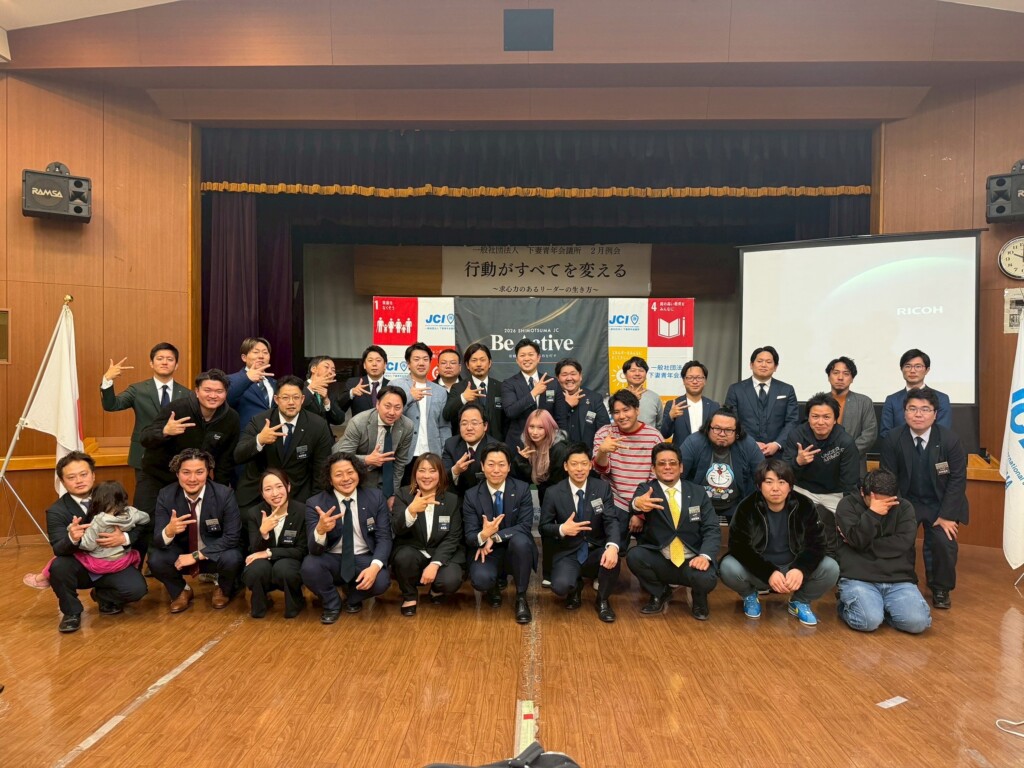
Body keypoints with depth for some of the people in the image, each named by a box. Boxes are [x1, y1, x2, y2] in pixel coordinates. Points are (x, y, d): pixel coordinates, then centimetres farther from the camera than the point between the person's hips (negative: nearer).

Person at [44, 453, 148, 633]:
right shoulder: (56, 511, -10)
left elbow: (137, 527, -5)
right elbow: (58, 549, -22)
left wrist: (124, 538, -28)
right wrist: (72, 538, -46)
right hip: (79, 567, 0)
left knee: (137, 588, -24)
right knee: (58, 566, -33)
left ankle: (103, 596, 13)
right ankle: (71, 612, -4)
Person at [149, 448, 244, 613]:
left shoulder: (224, 494, -20)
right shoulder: (166, 496, -13)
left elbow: (232, 537, -20)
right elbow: (157, 541, -16)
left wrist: (197, 555, -28)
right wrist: (169, 531, -40)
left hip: (215, 554, -2)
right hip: (182, 554, 2)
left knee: (232, 559, -33)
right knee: (155, 560, -26)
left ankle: (222, 589, 6)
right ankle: (181, 591, 8)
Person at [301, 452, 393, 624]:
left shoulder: (375, 497, -6)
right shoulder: (315, 503, -10)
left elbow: (384, 537, -9)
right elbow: (314, 549, -16)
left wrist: (375, 566, -29)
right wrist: (320, 529, -41)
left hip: (364, 560, 0)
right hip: (332, 560, 0)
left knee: (381, 581, -30)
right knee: (309, 567, -31)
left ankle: (353, 597, 9)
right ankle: (332, 604, 2)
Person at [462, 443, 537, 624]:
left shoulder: (522, 489, -6)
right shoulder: (471, 496, -5)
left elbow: (525, 526, -14)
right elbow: (469, 536, -9)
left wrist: (494, 537, -25)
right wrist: (483, 536, -34)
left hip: (515, 550, 0)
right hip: (486, 552, 0)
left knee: (520, 540, -35)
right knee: (481, 579, -32)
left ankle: (521, 598, -12)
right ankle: (493, 587, 10)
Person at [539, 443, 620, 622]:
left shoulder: (603, 488, -3)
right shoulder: (553, 493, -6)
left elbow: (612, 520, -13)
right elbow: (544, 527, 0)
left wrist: (612, 546, -34)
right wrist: (562, 529, -23)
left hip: (596, 550, 1)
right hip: (567, 553, -1)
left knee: (612, 560, -34)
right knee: (560, 586, -29)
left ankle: (603, 601, 0)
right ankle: (576, 587, 13)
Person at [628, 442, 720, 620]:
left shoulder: (698, 492, 5)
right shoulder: (645, 489, -1)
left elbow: (712, 529, -1)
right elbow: (635, 505, -25)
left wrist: (705, 556, -21)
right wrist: (637, 504, -51)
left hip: (692, 562, 0)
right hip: (659, 561, 0)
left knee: (706, 579, -31)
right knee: (634, 555, -28)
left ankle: (699, 599, 10)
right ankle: (660, 594, 3)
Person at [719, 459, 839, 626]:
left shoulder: (804, 506, -9)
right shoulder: (747, 507, -14)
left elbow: (817, 544, -12)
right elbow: (738, 547, -19)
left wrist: (800, 569, -32)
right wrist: (769, 573, -31)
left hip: (793, 569, 2)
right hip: (758, 571, -1)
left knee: (830, 568, -24)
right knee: (727, 567, -31)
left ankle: (800, 602, 6)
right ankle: (750, 596, 5)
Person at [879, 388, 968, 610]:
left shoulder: (950, 439, -13)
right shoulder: (892, 440, -12)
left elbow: (957, 479, -10)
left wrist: (946, 515, -15)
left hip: (940, 503, 0)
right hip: (905, 502, 0)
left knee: (944, 543, -19)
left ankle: (940, 588, 10)